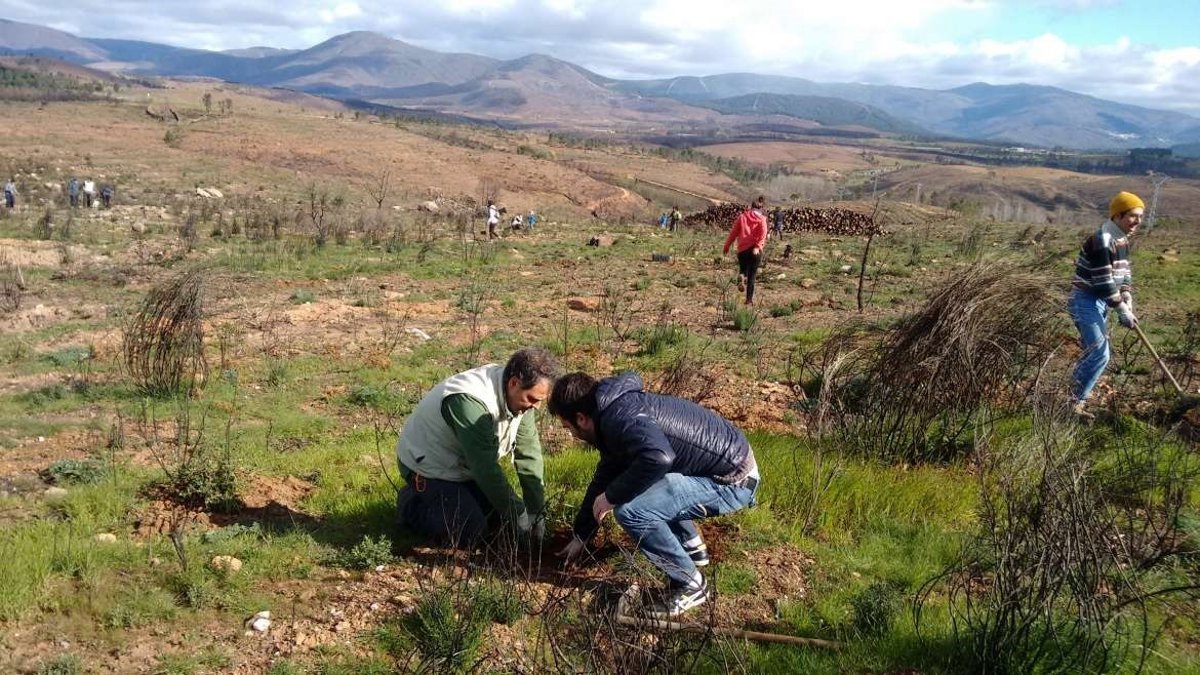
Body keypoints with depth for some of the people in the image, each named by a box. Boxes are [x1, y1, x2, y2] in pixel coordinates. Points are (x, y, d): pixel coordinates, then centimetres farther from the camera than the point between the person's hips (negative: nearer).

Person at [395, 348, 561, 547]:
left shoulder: (520, 396, -12)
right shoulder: (470, 401, -38)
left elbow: (529, 454, -9)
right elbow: (485, 468, -33)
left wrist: (537, 512, -10)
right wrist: (517, 515, -25)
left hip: (463, 466, 8)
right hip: (427, 465, -8)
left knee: (498, 519, 3)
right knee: (470, 533, -16)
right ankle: (412, 505, 6)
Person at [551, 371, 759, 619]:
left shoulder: (619, 417, -22)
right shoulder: (617, 409, 10)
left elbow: (658, 457, -41)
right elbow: (604, 477, 21)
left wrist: (611, 496, -24)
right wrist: (580, 537, 28)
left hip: (733, 480, -10)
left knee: (630, 510, -20)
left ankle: (690, 585, -3)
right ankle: (692, 546, 30)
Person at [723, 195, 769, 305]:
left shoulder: (742, 216, 7)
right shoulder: (761, 218, 4)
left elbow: (733, 232, 6)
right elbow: (763, 233, -13)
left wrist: (727, 246, 12)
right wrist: (758, 246, -19)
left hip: (742, 249, 1)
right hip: (755, 250, -1)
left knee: (743, 268, 20)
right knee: (752, 275, 8)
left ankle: (741, 276, -16)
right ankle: (749, 299, 4)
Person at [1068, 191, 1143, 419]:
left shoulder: (1122, 240, 10)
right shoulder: (1102, 241, -21)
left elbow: (1124, 274, 14)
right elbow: (1104, 282, -23)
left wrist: (1128, 302, -1)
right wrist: (1122, 311, -18)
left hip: (1101, 302, 10)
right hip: (1086, 301, -10)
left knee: (1092, 353, 14)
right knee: (1100, 355, -13)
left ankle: (1076, 396, 26)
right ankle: (1074, 402, -5)